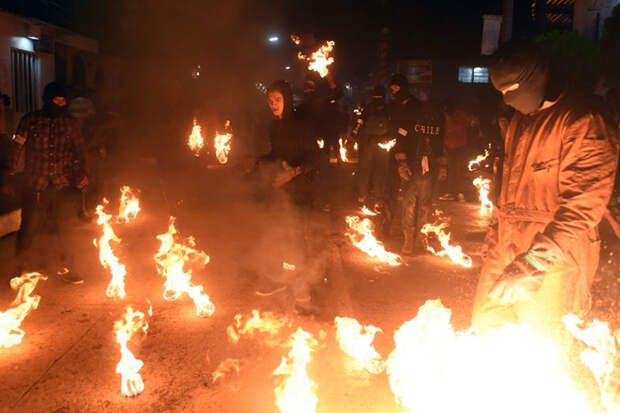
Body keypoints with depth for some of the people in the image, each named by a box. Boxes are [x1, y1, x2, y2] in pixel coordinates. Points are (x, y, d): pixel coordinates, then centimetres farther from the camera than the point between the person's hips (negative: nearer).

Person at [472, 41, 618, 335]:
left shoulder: (582, 120, -13)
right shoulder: (521, 119, 13)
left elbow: (582, 205, -20)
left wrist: (533, 264, -26)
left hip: (551, 264, -7)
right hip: (505, 253, 7)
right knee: (485, 330, 9)